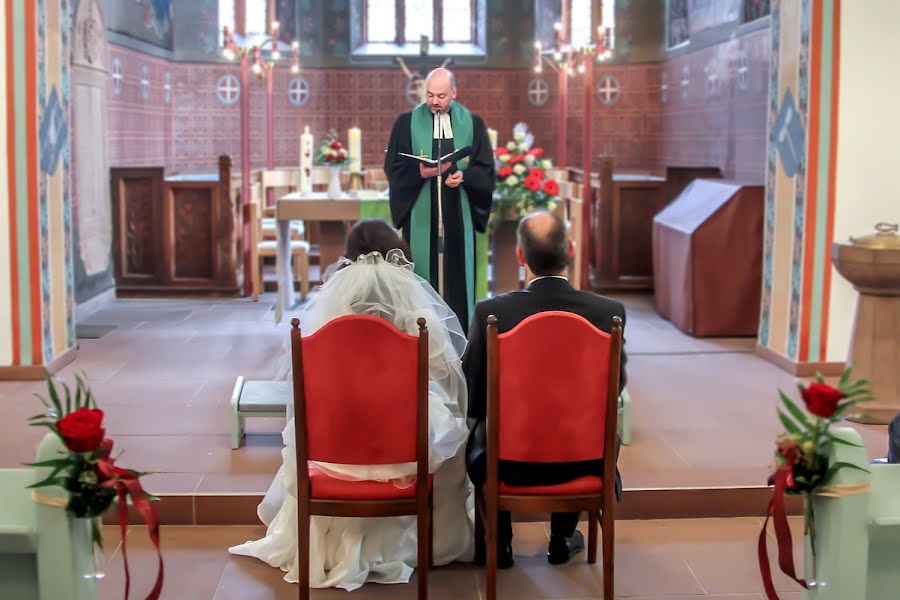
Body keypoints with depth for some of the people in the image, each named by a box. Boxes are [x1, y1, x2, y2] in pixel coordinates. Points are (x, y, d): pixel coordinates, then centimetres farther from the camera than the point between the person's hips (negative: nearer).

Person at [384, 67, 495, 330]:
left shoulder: (472, 123, 5)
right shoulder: (407, 122, 3)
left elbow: (485, 169, 5)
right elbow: (393, 166, 1)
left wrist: (463, 176, -15)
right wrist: (419, 173, -17)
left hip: (458, 213, 1)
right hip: (420, 213, -1)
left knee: (457, 270, 3)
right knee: (422, 273, 0)